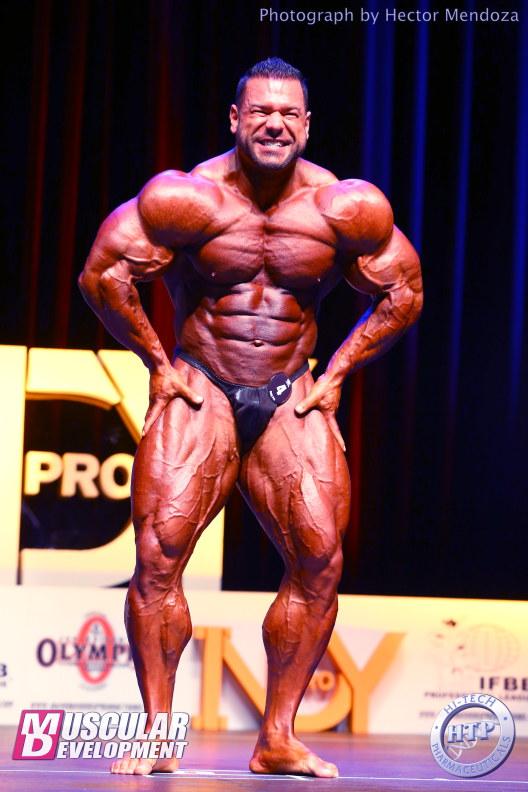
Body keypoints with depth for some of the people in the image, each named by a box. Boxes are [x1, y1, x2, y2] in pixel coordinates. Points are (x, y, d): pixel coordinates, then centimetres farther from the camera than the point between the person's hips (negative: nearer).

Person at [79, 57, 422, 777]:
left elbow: (403, 293, 9)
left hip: (291, 400, 2)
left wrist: (335, 374, 5)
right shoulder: (192, 198, -11)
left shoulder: (341, 208, -3)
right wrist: (159, 364, -2)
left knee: (321, 561, -9)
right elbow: (102, 273, -5)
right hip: (199, 391, -2)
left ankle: (278, 739, 0)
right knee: (160, 553, -15)